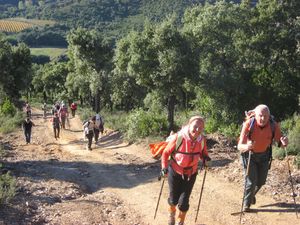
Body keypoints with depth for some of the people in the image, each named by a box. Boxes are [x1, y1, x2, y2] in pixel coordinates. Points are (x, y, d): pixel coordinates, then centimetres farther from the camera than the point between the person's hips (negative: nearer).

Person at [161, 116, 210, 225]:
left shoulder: (202, 139, -15)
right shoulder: (178, 137, -25)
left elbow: (203, 152, 5)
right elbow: (166, 153, -12)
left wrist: (205, 158, -16)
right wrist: (164, 167, -19)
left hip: (191, 173, 2)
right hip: (175, 171, -2)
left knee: (184, 201, 0)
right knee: (173, 199, 13)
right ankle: (171, 214, 49)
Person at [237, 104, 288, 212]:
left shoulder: (273, 125, -24)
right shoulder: (248, 124, -32)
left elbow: (279, 142, -13)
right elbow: (239, 146, -33)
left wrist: (284, 143, -38)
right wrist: (246, 147, -57)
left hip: (264, 155, 3)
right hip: (249, 154, -3)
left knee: (261, 181, 15)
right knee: (251, 181, -7)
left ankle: (252, 194, 47)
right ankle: (246, 204, 18)